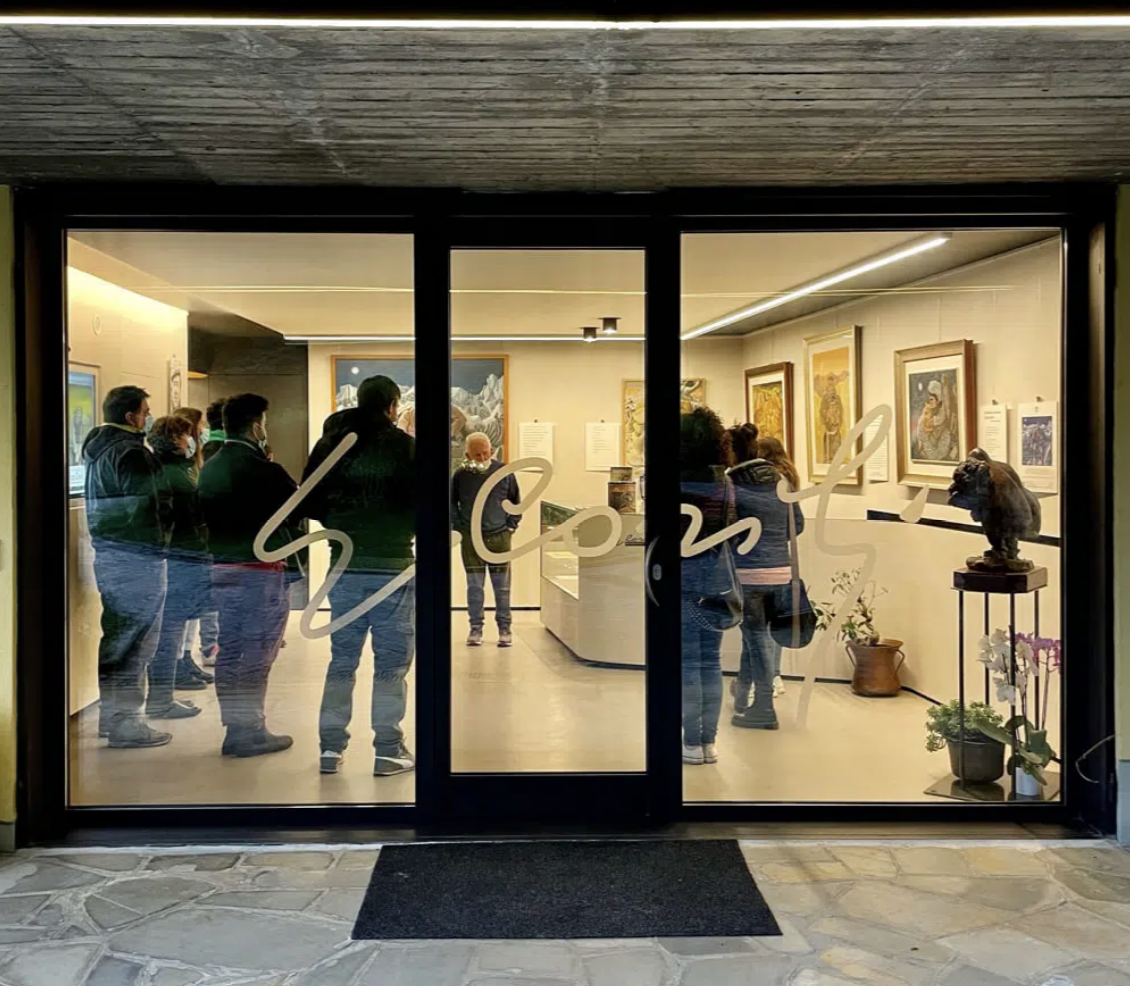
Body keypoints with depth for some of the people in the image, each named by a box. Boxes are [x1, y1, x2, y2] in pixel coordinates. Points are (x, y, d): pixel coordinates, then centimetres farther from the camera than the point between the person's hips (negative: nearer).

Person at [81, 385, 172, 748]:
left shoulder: (98, 449, 15)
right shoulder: (132, 453, -16)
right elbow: (150, 508, -20)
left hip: (108, 552, 10)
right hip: (136, 557, -10)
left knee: (118, 637, 18)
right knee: (135, 641, -3)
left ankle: (112, 715, 28)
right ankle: (124, 724, 1)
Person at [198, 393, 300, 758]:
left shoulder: (209, 468, 7)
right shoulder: (264, 470, -15)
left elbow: (205, 516, 13)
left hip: (221, 569, 7)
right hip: (261, 571, -7)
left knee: (229, 651, 11)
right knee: (256, 655, 0)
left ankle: (235, 728, 18)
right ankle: (250, 732, 4)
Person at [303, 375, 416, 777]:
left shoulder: (329, 444, 5)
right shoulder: (405, 446, -7)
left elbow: (310, 504, 6)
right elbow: (420, 503, -11)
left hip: (344, 567, 4)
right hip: (393, 566, -4)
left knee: (341, 660, 12)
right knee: (391, 663, 4)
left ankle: (331, 748, 15)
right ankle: (388, 751, 8)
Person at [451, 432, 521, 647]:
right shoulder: (461, 475, -3)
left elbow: (515, 501, 10)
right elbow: (452, 504, 9)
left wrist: (511, 526, 4)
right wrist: (458, 528, 2)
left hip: (499, 537, 0)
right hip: (470, 539, 0)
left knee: (502, 586, 5)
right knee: (474, 586, 4)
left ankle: (505, 629, 14)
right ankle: (475, 628, 12)